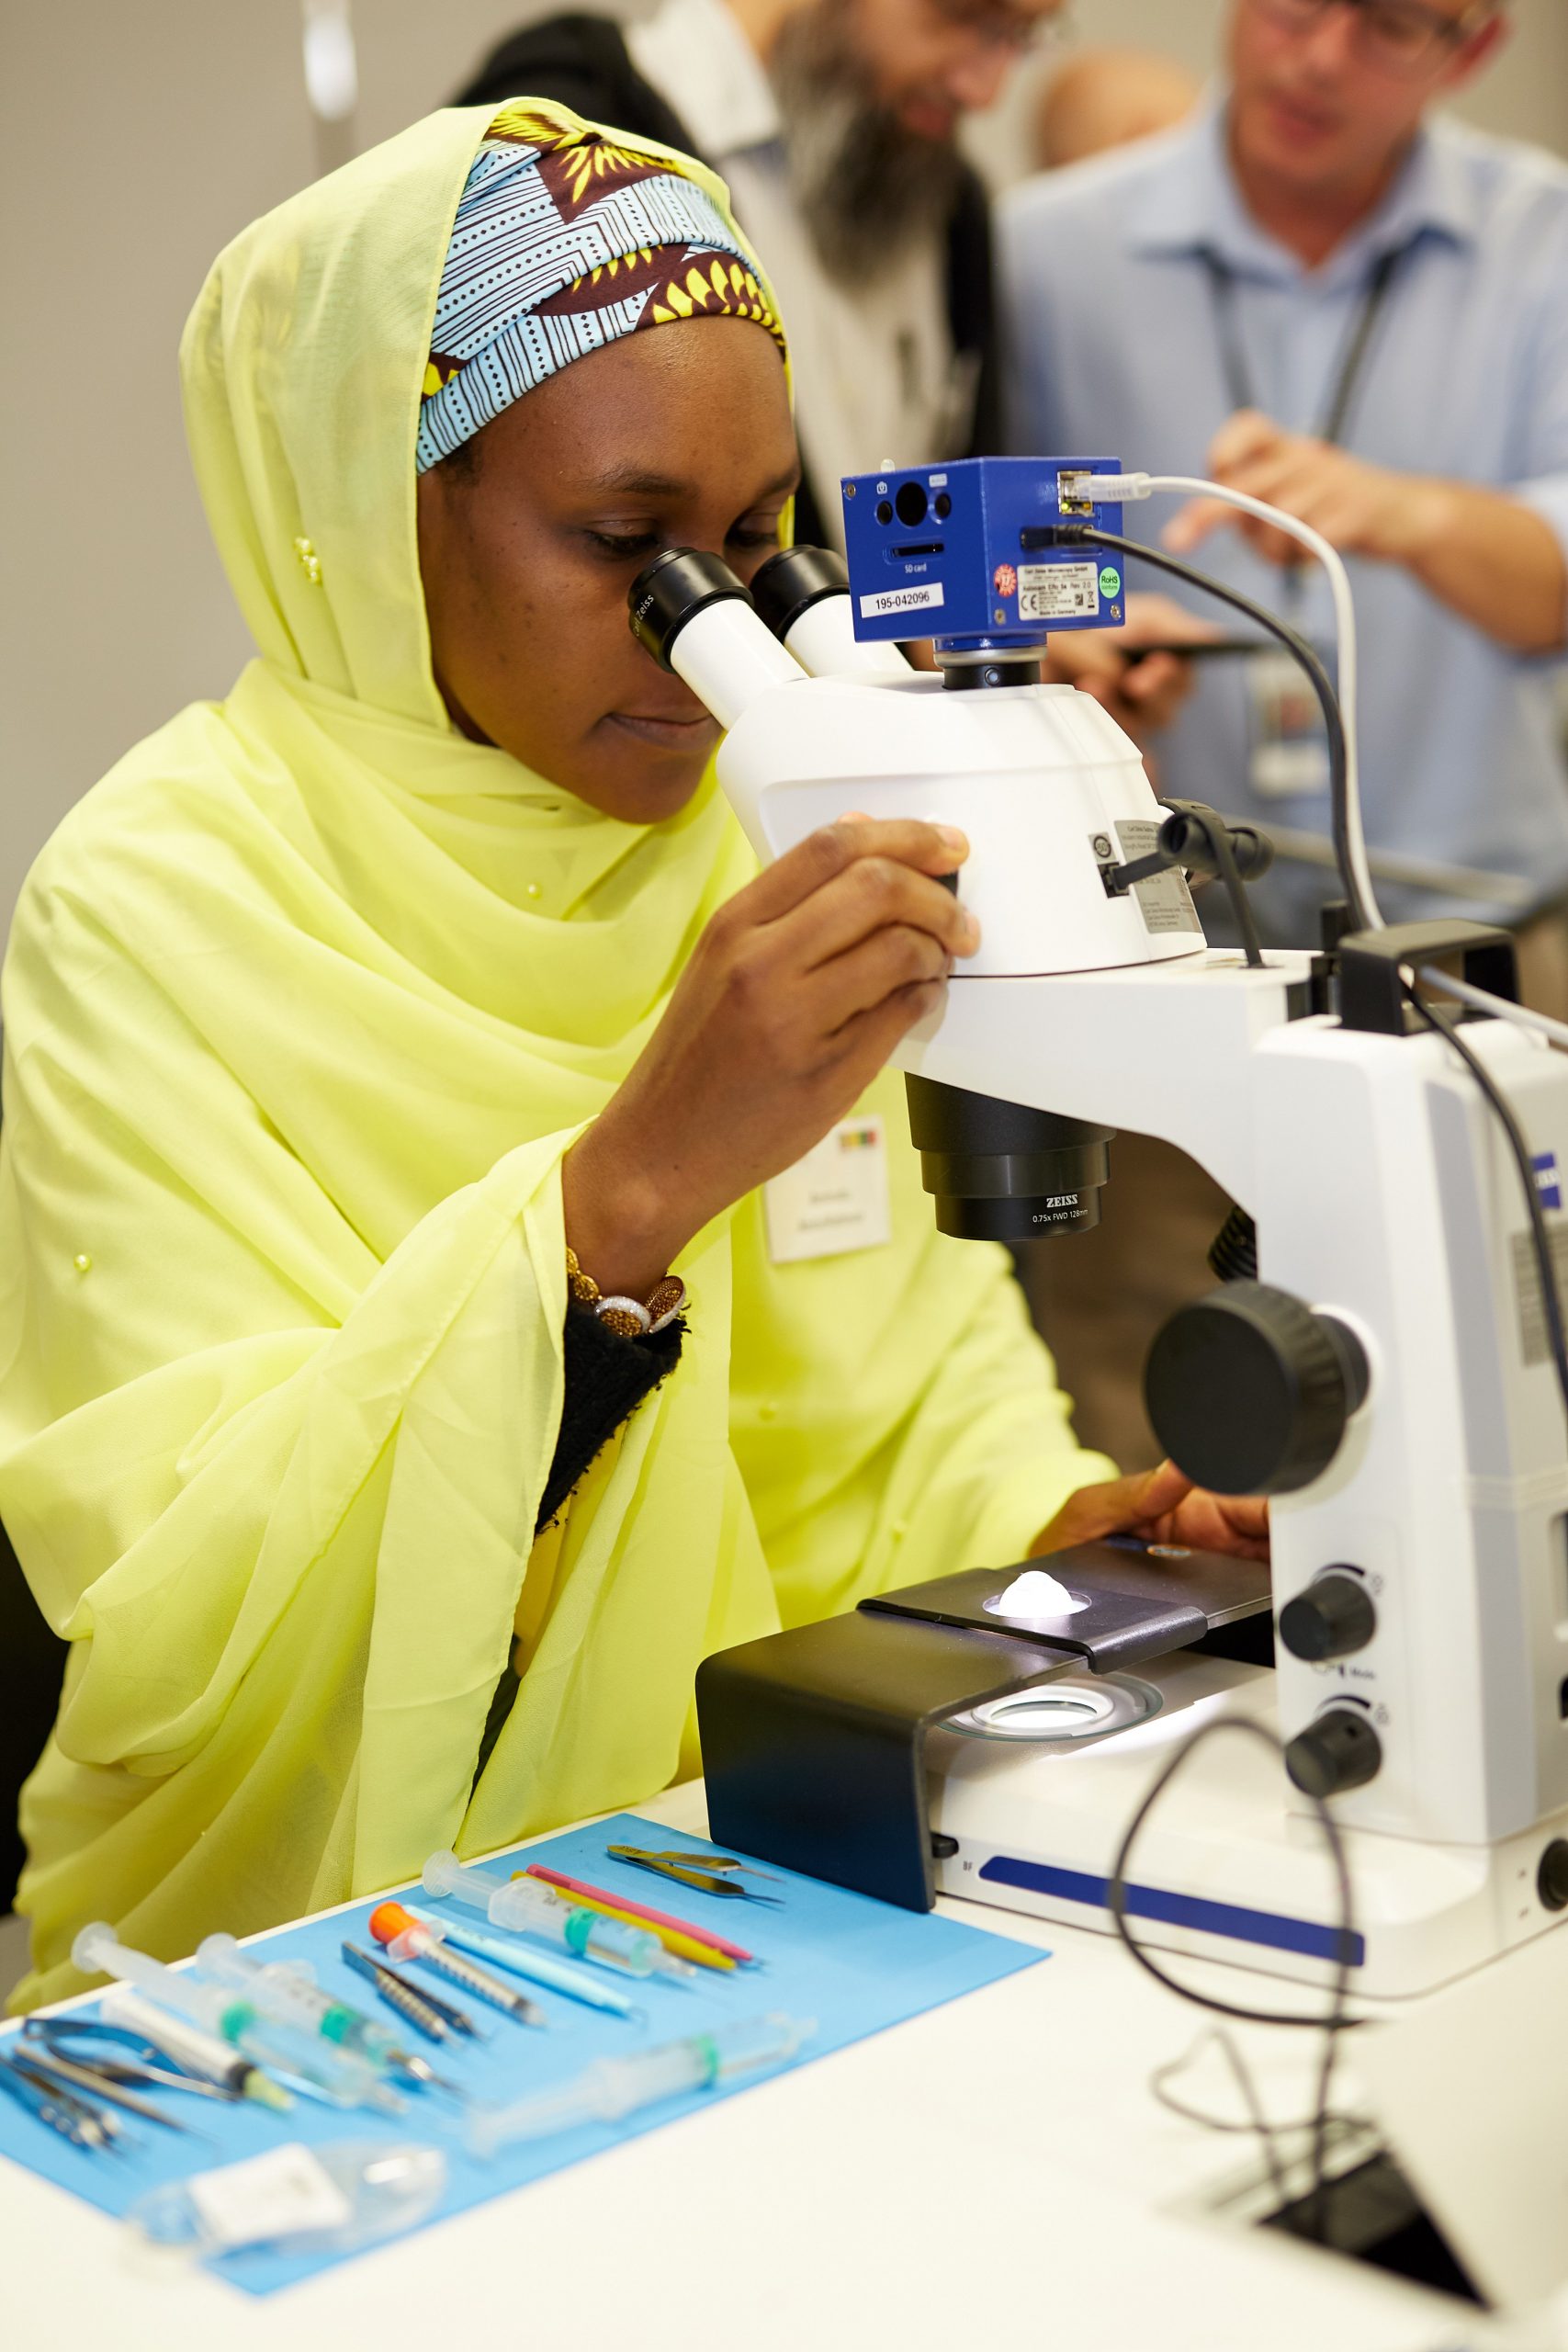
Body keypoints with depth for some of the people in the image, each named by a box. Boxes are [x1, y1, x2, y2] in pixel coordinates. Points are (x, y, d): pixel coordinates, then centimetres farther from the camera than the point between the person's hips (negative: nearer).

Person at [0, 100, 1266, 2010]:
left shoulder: (752, 851, 5)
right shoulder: (157, 906, -12)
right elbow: (178, 1629, -21)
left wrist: (1041, 1512, -9)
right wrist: (626, 1189, -32)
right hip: (296, 1959, -4)